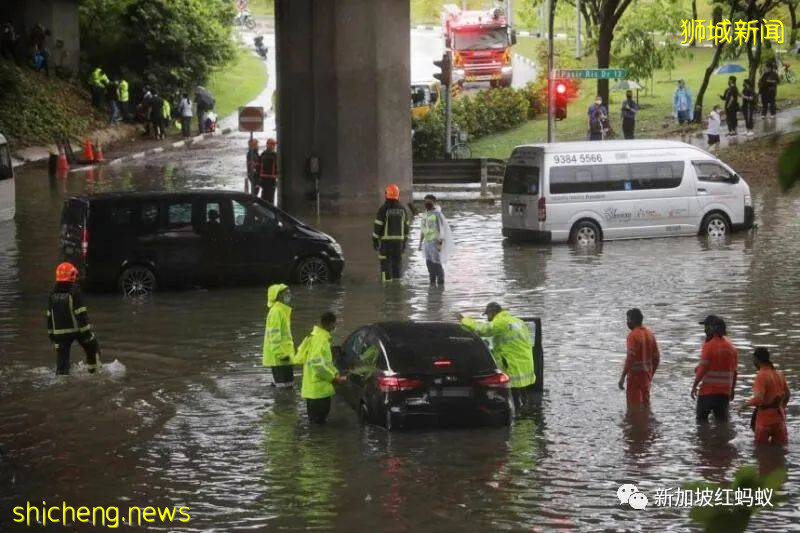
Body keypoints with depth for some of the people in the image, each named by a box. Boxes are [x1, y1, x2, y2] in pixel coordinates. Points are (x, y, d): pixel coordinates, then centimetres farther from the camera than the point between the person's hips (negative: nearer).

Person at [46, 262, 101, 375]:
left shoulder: (53, 295, 4)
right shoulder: (74, 293, -13)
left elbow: (49, 317, 9)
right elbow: (81, 314, -17)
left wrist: (51, 334, 18)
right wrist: (87, 331, -14)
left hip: (60, 332, 4)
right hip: (76, 329, -4)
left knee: (62, 362, 4)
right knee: (92, 348, 20)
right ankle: (93, 370, 24)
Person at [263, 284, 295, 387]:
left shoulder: (284, 311, 15)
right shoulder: (276, 311, -16)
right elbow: (274, 335, -22)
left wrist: (289, 352, 23)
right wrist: (280, 354, -23)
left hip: (285, 355, 10)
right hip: (279, 357, -10)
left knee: (288, 382, 15)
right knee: (282, 384, -9)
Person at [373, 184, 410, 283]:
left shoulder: (383, 209, -10)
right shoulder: (402, 209, 5)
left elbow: (377, 226, -11)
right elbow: (406, 227, 9)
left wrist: (375, 240, -4)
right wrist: (405, 242, 16)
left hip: (386, 241, -4)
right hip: (399, 241, 4)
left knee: (386, 263, -1)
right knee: (397, 263, 11)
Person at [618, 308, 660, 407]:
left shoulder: (633, 335, -14)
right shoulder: (650, 334, 9)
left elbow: (630, 358, -22)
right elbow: (656, 357, 12)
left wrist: (622, 377, -21)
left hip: (635, 373, -7)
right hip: (647, 373, 7)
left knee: (634, 404, -2)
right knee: (645, 401, 14)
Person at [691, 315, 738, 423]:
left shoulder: (709, 346, -12)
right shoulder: (730, 347, 8)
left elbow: (702, 369, -15)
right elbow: (734, 372, 12)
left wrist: (694, 386, -9)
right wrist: (732, 389, 21)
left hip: (708, 391, -5)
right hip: (725, 391, 6)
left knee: (702, 418, 5)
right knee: (722, 420, 10)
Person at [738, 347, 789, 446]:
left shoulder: (761, 376, -16)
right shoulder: (779, 374, 7)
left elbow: (758, 399, -23)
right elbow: (787, 394, 15)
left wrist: (746, 404, -8)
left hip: (765, 416, -6)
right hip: (779, 415, 6)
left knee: (761, 445, 8)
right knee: (781, 445, 12)